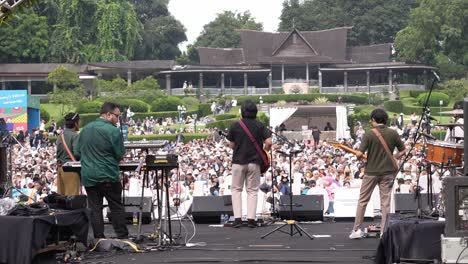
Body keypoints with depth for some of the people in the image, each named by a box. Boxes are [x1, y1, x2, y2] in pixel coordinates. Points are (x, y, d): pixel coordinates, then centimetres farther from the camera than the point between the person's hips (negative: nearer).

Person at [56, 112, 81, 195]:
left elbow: (58, 153, 16)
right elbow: (77, 153, -17)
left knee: (61, 195, 9)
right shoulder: (75, 136, -10)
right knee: (72, 195, -7)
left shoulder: (60, 136, 14)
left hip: (60, 167, 8)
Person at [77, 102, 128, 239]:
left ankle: (98, 238, 6)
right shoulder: (113, 131, -11)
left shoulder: (85, 129, 10)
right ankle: (123, 237, 3)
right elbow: (120, 154, -8)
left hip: (88, 176, 5)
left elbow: (79, 151, 18)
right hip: (108, 176, -5)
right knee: (116, 207, 2)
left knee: (94, 208, 6)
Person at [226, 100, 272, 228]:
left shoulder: (235, 126, -5)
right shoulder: (260, 126, -4)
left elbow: (231, 145, 1)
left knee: (236, 189, 10)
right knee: (252, 190, 9)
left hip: (238, 161, 0)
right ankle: (251, 218, 1)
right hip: (254, 161, 1)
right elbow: (269, 142, -11)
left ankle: (237, 218, 0)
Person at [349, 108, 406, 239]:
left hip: (371, 172, -2)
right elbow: (402, 151, 3)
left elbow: (360, 154, -16)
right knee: (385, 202, 7)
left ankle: (356, 229, 10)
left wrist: (357, 155, 6)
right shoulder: (393, 133, -3)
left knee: (363, 200, 9)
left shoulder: (369, 134, -12)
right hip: (387, 172, 2)